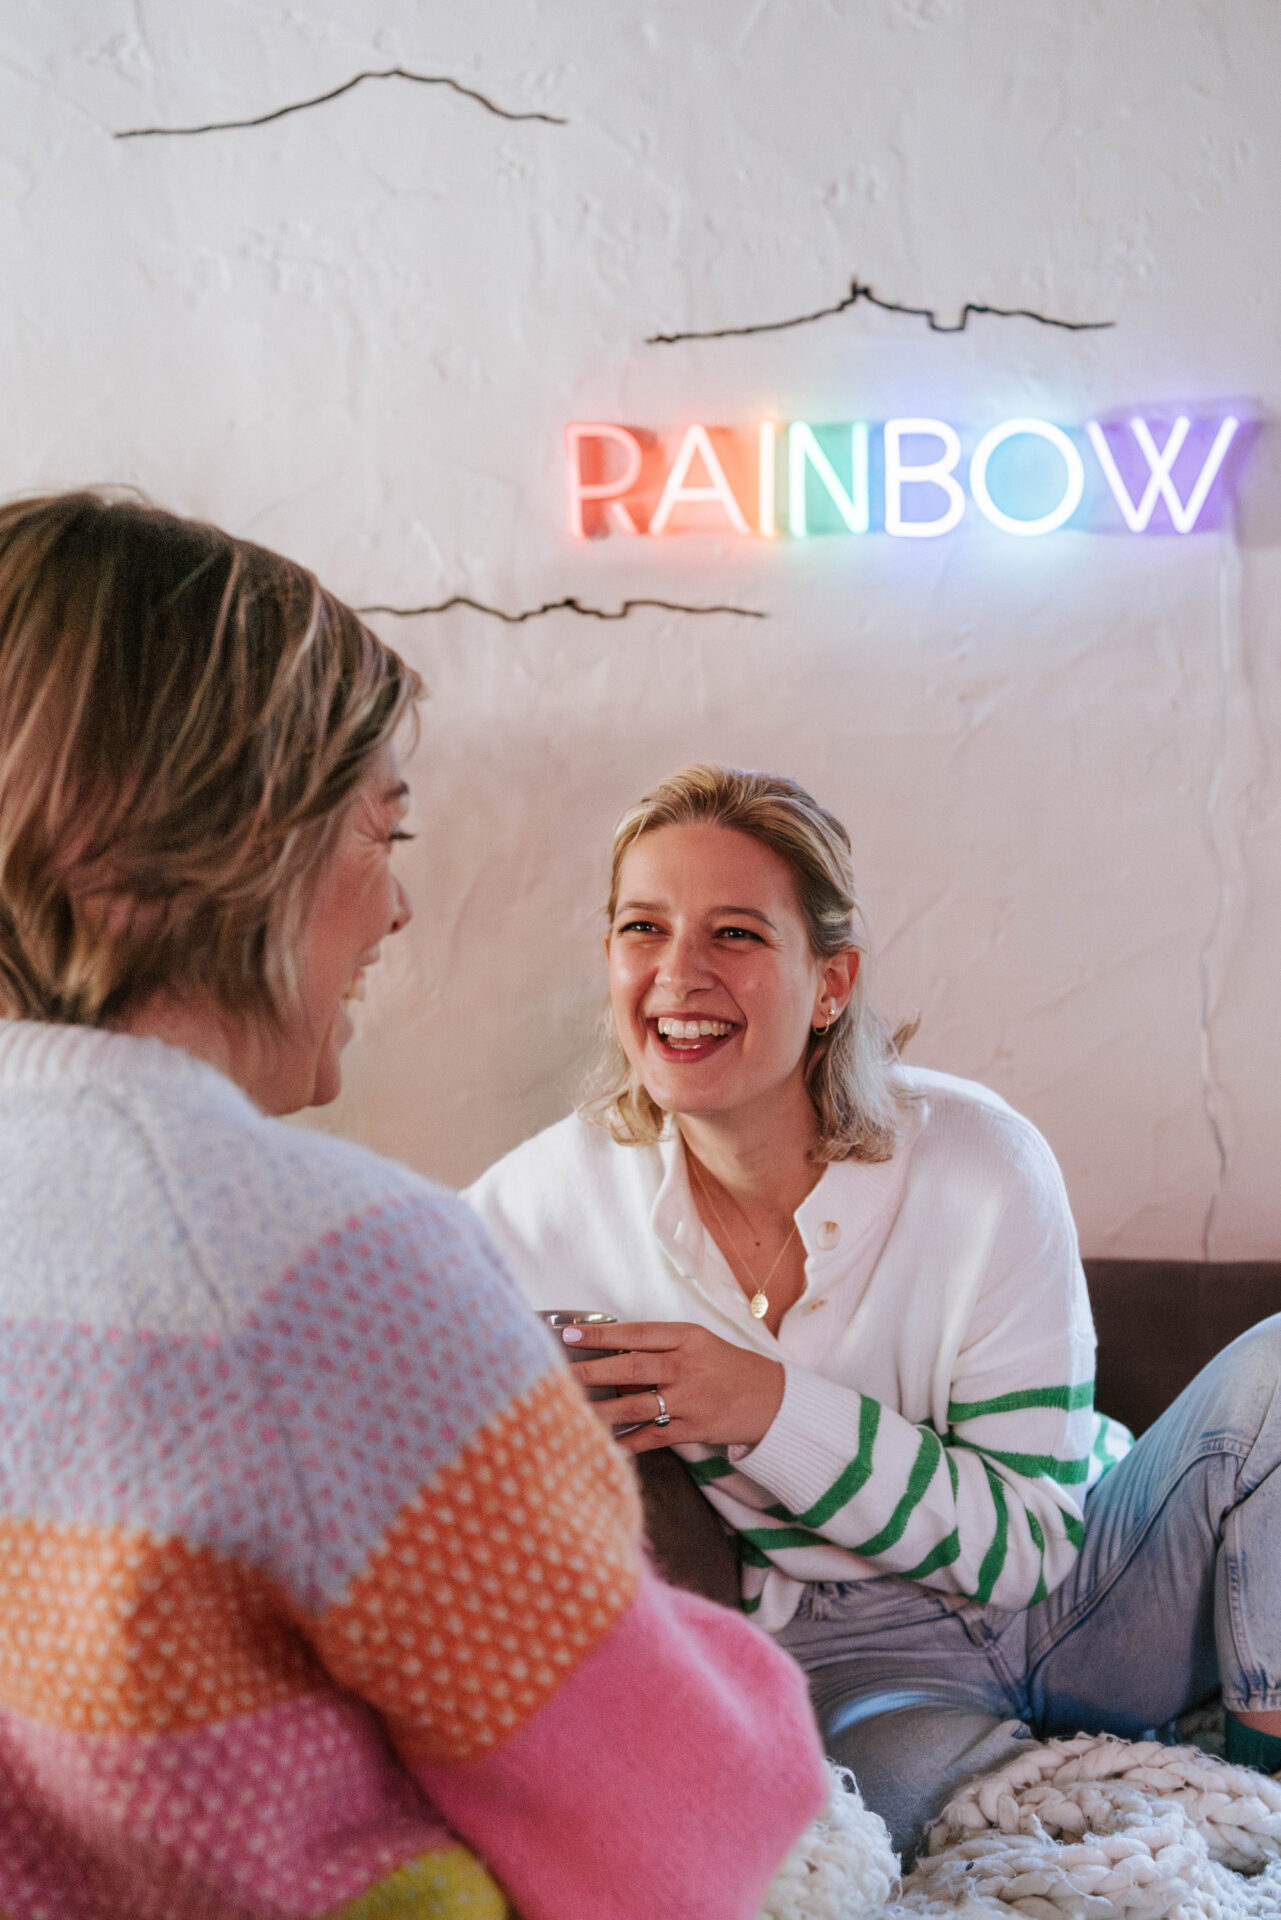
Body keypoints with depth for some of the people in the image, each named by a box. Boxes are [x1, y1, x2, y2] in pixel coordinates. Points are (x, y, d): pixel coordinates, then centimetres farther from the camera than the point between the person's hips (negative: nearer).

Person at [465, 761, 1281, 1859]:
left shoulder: (981, 1165, -18)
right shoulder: (544, 1208, -13)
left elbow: (1027, 1542, -15)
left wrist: (773, 1407, -28)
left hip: (1079, 1594, 2)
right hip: (842, 1654, -1)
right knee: (902, 1765, -37)